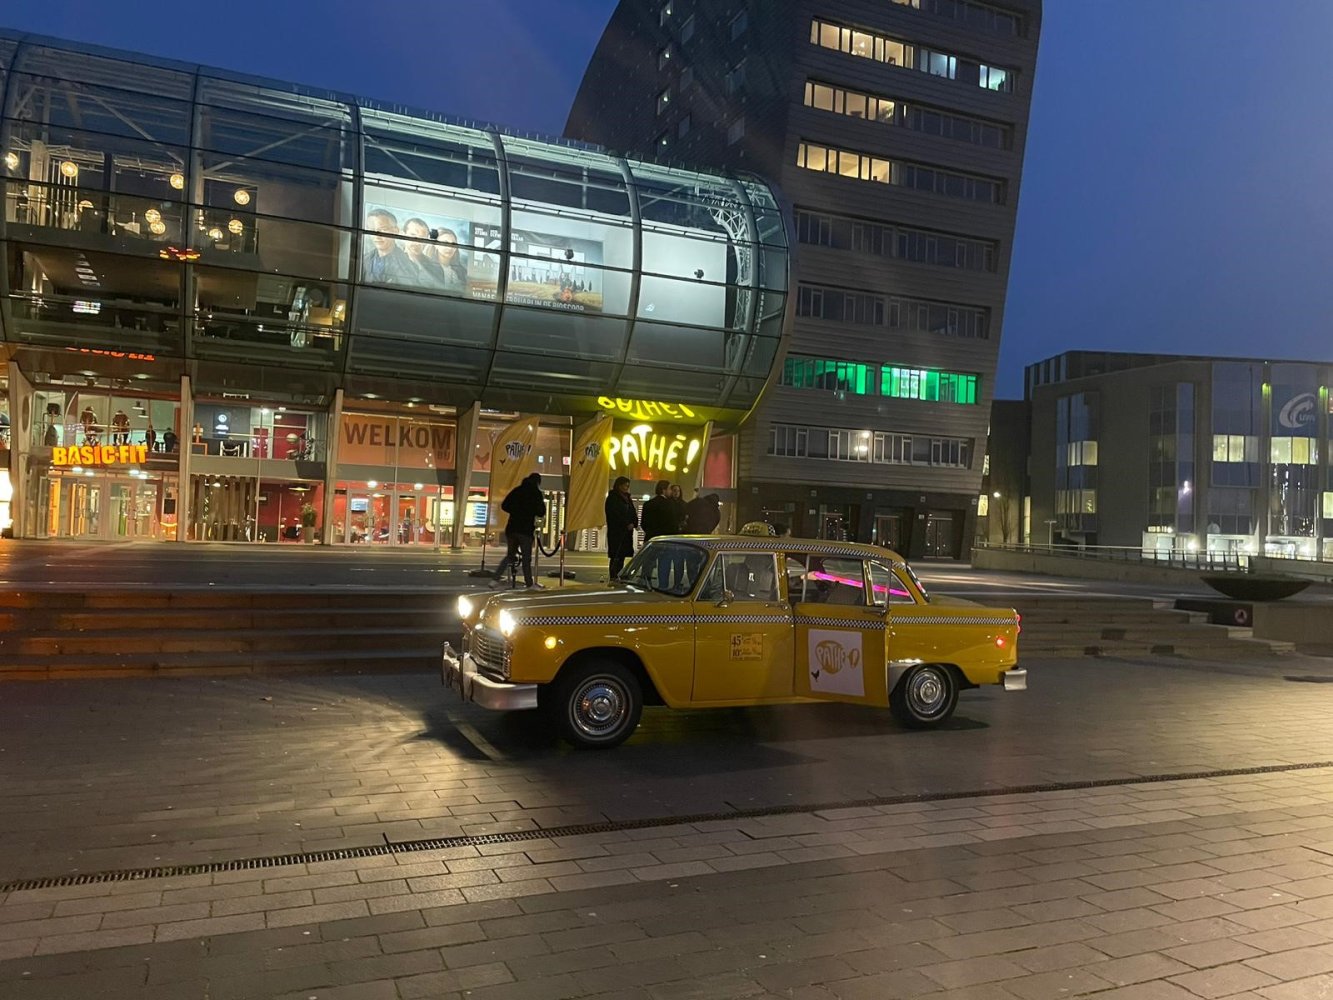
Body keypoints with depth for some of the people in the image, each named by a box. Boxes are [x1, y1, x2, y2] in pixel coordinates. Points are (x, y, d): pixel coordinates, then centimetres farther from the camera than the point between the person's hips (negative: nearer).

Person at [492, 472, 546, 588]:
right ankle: (529, 584, 3)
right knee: (526, 558, 2)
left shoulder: (517, 490, 10)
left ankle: (496, 578, 8)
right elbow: (541, 513, -8)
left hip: (512, 528, 5)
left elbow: (504, 506, 11)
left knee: (510, 555, 17)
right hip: (526, 530, -5)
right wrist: (542, 504, 11)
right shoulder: (536, 493, -5)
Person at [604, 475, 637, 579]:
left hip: (627, 532, 7)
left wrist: (634, 523, -3)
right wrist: (627, 524, -14)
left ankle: (619, 577, 7)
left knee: (622, 555, 5)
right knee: (616, 556, -10)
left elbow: (633, 513, 16)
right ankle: (613, 578, -10)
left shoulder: (627, 498, 18)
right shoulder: (612, 498, -5)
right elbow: (615, 514, -12)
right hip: (616, 531, -7)